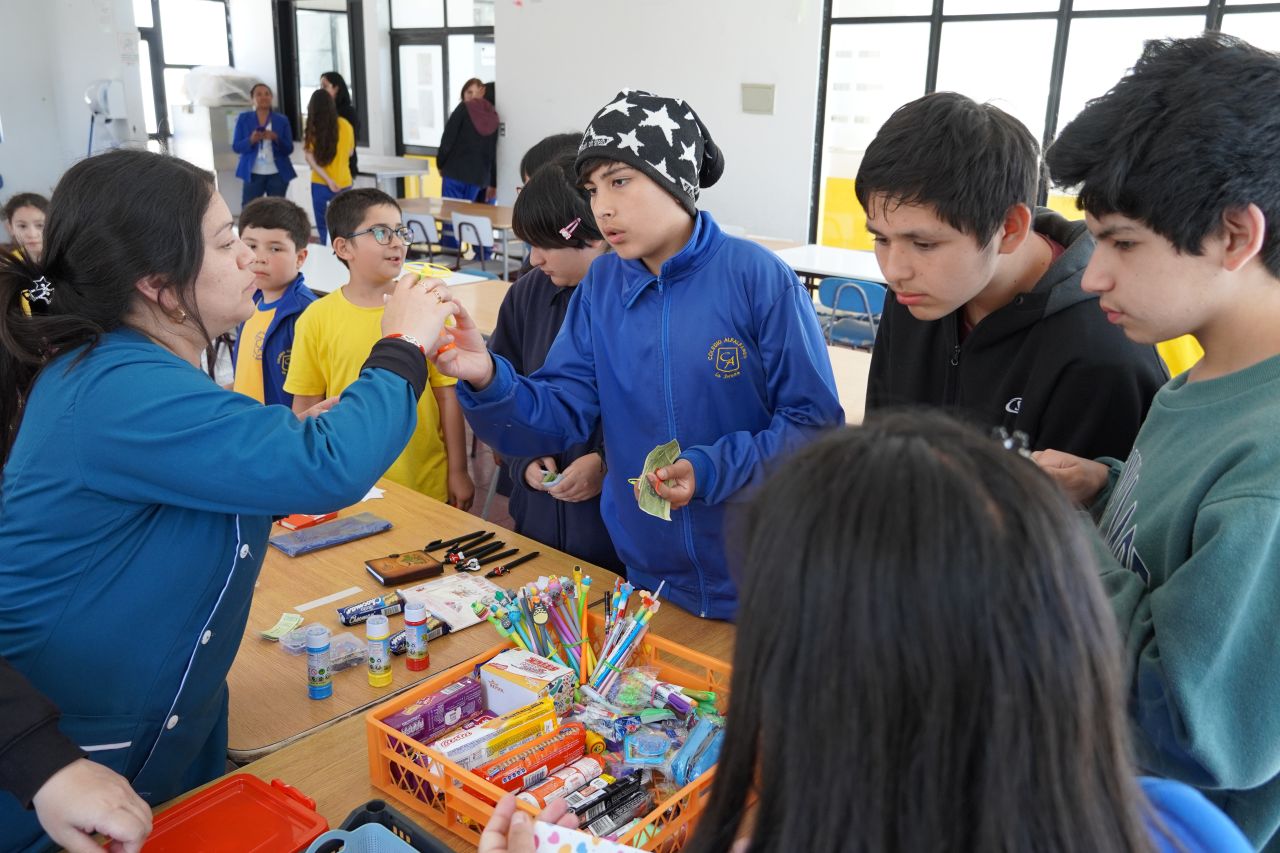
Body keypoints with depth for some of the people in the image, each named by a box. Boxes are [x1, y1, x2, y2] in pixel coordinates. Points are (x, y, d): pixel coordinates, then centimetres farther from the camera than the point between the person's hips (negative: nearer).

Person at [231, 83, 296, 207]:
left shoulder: (282, 120, 6)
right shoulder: (244, 119, 5)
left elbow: (289, 149, 2)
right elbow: (236, 147, 1)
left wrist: (276, 138, -17)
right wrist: (251, 140, -18)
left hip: (277, 174, 1)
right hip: (253, 174, -1)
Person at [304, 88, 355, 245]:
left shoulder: (313, 128, -8)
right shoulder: (346, 125, 0)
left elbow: (310, 158, -14)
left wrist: (328, 180, -14)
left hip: (321, 184, -2)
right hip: (344, 183, 3)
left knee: (325, 229, 6)